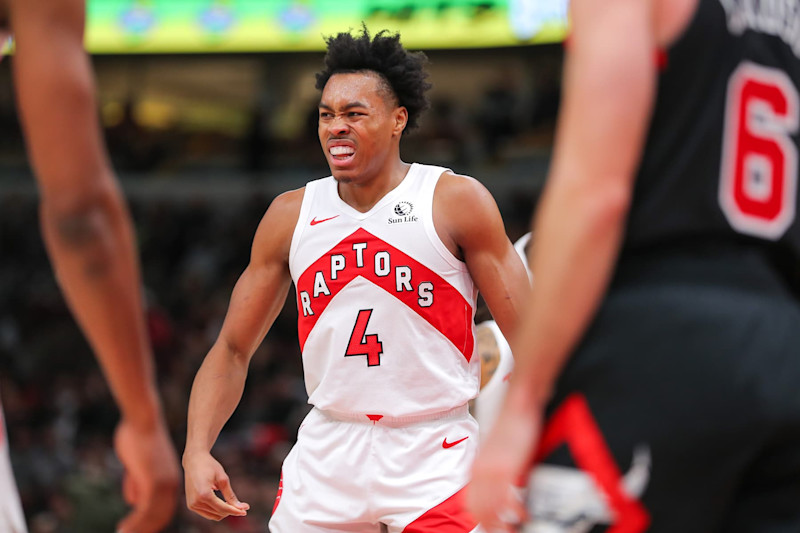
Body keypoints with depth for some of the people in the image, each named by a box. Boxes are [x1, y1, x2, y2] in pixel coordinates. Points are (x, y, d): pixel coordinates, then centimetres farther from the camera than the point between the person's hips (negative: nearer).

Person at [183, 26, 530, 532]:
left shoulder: (457, 201, -5)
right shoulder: (291, 215, 5)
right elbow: (233, 349, 9)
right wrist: (197, 452, -6)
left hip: (432, 453, -3)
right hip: (326, 452, 3)